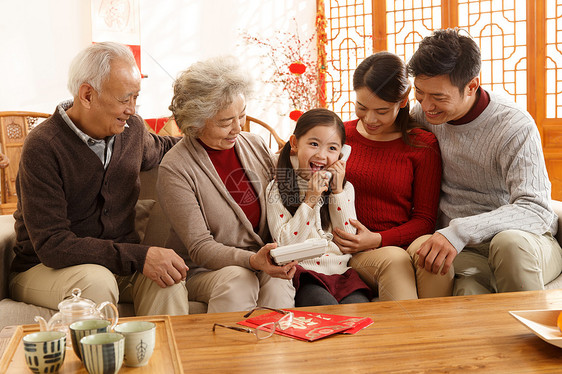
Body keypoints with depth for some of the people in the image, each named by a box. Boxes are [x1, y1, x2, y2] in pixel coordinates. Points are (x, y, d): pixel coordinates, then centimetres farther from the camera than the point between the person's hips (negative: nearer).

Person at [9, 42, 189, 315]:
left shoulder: (132, 129, 2)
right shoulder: (42, 147, -19)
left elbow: (158, 149, 30)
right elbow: (50, 245, -25)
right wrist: (138, 257, -32)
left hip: (119, 262, 5)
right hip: (43, 269, -4)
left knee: (168, 277, -27)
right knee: (96, 282, -36)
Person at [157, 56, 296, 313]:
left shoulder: (256, 146, 5)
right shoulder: (174, 169, -11)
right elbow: (199, 248, -15)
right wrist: (253, 260, -30)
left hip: (265, 267, 3)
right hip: (201, 273, -3)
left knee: (277, 284, -29)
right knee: (238, 279, -34)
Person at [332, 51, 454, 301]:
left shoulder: (423, 145, 5)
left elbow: (425, 219, 2)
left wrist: (377, 239, -14)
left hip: (401, 243, 0)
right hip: (352, 255, 0)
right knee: (395, 260, -33)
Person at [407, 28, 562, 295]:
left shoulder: (515, 127, -13)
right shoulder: (424, 113, 3)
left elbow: (534, 209, -21)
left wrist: (460, 231, -35)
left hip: (526, 245, 0)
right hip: (462, 252, 1)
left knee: (510, 242, -37)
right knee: (469, 291, -35)